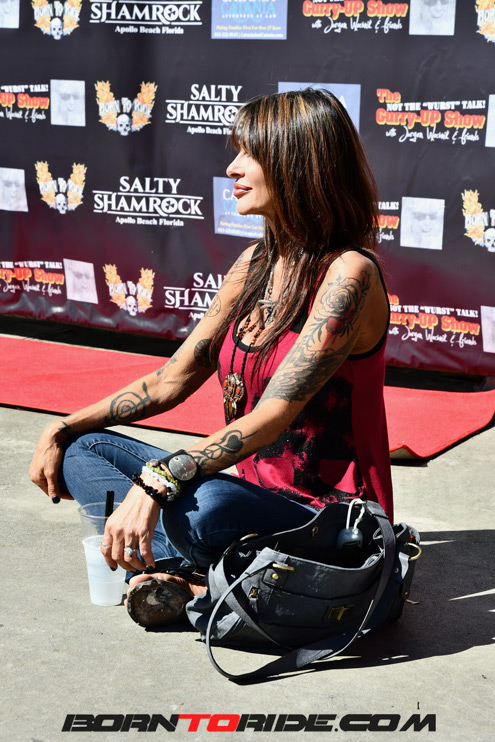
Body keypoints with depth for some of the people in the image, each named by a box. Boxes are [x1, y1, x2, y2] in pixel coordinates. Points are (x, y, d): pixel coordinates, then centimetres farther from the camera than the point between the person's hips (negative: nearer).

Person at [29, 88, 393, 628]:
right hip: (255, 491, 9)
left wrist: (156, 482, -35)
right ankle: (181, 568, -16)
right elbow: (172, 380, 12)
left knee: (201, 508, -39)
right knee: (83, 450, 3)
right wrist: (64, 429, 5)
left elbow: (270, 418, -26)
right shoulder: (256, 263, 8)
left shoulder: (349, 273, -18)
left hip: (328, 518, -8)